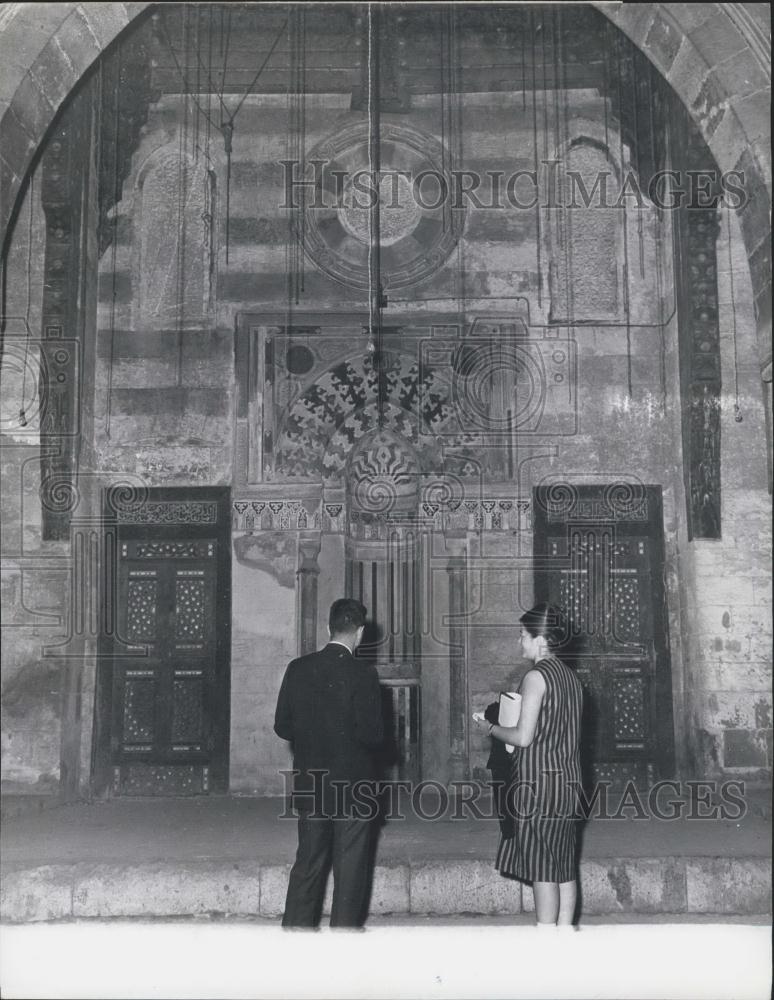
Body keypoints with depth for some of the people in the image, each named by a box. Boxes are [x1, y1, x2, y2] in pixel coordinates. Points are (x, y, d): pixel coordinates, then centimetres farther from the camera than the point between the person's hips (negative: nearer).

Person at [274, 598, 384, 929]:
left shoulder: (297, 668, -2)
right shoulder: (363, 673, -15)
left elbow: (282, 726, 2)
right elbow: (371, 734, -17)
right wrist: (349, 737, 5)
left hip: (309, 786, 4)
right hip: (353, 786, -4)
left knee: (307, 864, 16)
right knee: (350, 869, 8)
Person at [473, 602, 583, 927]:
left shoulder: (536, 677, -12)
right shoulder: (571, 677, 12)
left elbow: (523, 736, -16)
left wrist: (490, 727, 0)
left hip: (538, 782, -8)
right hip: (568, 782, 8)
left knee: (542, 868, -3)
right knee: (564, 868, 10)